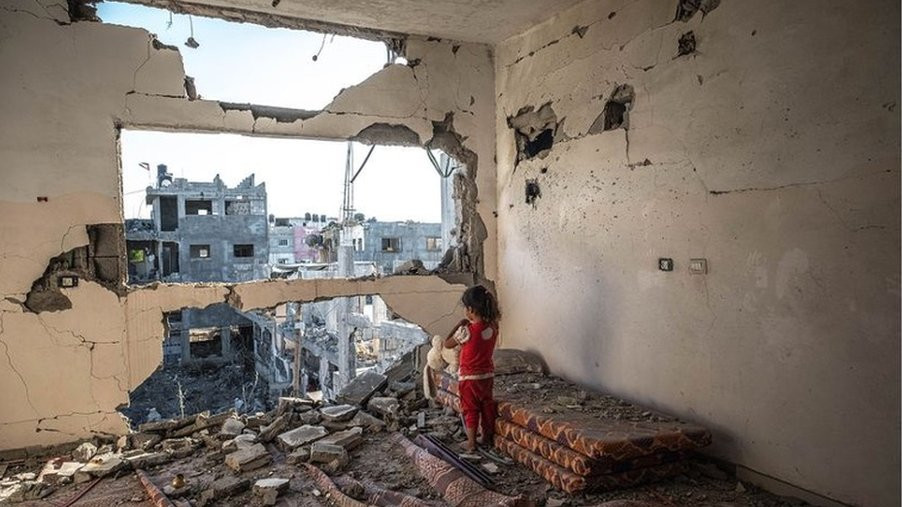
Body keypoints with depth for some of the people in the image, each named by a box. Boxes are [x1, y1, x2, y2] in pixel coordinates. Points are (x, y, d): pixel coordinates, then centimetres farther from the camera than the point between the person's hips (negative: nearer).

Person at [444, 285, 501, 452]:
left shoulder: (466, 331, -25)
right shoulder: (493, 327, -9)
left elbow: (447, 344, -8)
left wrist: (459, 325, -4)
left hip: (469, 377, -5)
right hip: (488, 374, 5)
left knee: (470, 409, 9)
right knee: (487, 406, 17)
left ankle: (471, 442, 18)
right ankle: (488, 438, 31)